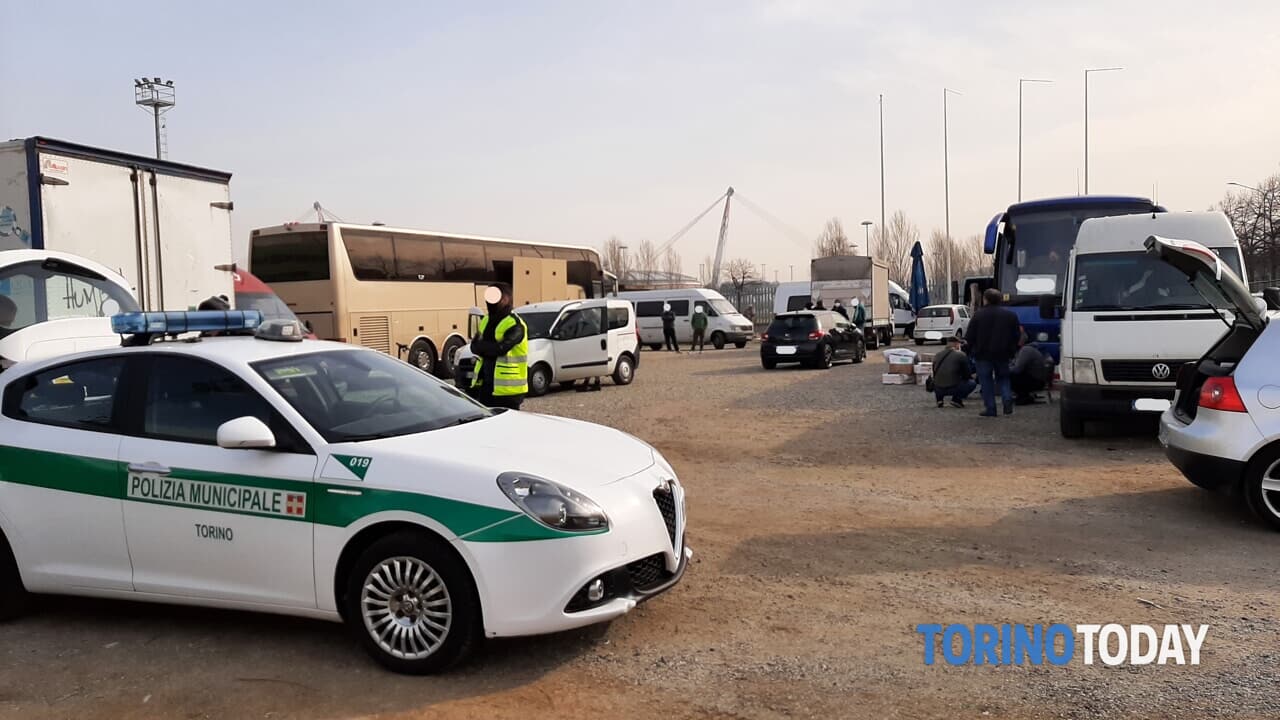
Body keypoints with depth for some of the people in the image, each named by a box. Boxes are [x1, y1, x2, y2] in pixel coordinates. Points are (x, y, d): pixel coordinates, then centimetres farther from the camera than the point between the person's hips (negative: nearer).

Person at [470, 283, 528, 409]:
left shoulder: (514, 325, -14)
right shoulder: (486, 321, 13)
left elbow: (501, 348, -27)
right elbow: (474, 347, 7)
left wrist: (481, 345, -9)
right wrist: (491, 347, -15)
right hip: (486, 385, 8)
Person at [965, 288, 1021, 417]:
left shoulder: (978, 315, -9)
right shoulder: (1010, 315, 4)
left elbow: (969, 337, -8)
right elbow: (1016, 336, 7)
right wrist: (1012, 351, 16)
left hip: (983, 354, -3)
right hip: (1003, 354, 3)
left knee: (986, 381, 3)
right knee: (1003, 378, 17)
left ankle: (990, 408, 1)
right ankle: (1008, 400, -4)